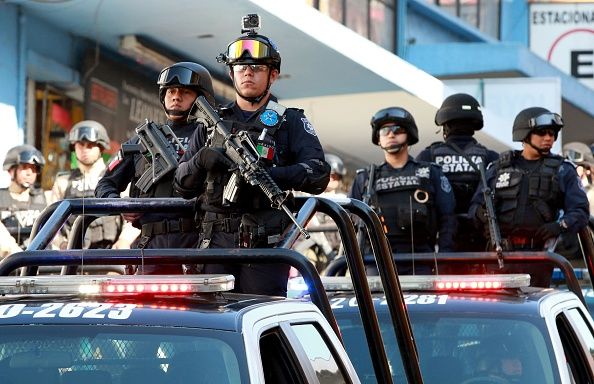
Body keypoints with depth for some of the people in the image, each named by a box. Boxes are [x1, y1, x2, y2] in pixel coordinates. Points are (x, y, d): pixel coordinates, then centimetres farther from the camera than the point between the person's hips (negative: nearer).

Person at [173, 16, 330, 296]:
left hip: (266, 243, -3)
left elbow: (319, 174, -5)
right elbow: (183, 186, 16)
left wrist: (268, 174, -20)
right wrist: (201, 160, -6)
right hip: (218, 241, 3)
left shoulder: (290, 123, 10)